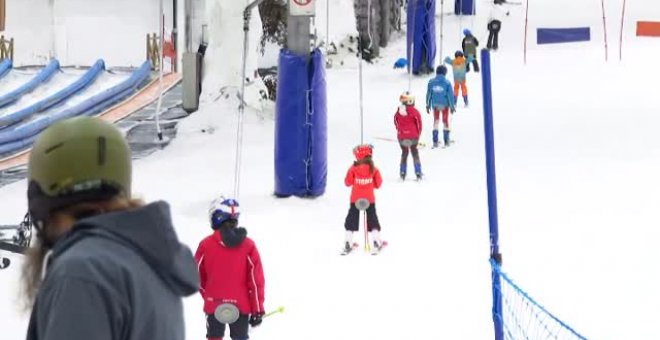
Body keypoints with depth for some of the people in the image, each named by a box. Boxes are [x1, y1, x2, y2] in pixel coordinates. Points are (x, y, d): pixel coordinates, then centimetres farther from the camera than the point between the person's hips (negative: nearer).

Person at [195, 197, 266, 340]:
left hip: (214, 304, 0)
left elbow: (198, 276, 1)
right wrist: (258, 309, 1)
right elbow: (256, 279, -8)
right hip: (241, 305, 0)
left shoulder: (206, 245, -10)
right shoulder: (248, 245, -9)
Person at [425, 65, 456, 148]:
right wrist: (452, 107, 0)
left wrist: (428, 105, 9)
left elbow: (428, 94, -1)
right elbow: (450, 95, -10)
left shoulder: (431, 82, -7)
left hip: (435, 105, 1)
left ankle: (435, 141, 9)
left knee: (436, 122, 15)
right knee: (445, 121, 14)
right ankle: (446, 141, 16)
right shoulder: (447, 83, -14)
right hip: (445, 105, -1)